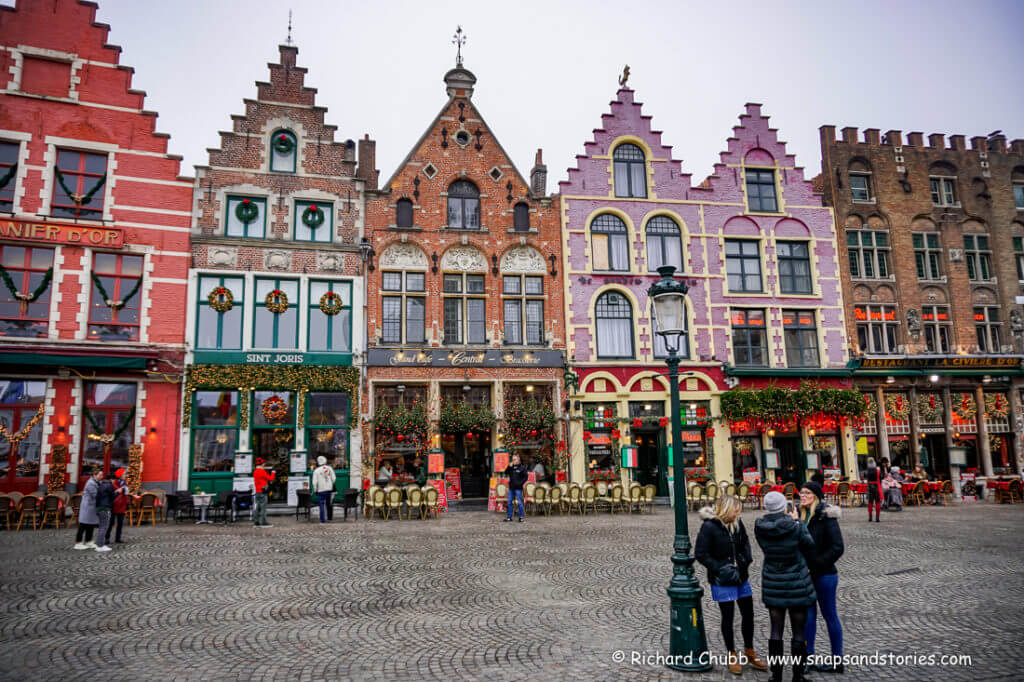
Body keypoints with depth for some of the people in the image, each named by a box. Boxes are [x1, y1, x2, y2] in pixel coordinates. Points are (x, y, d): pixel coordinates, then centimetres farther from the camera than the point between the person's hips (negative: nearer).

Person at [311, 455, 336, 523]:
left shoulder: (316, 471, -6)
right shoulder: (329, 468, 0)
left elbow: (314, 482, -7)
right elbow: (333, 479, 2)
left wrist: (315, 490, 5)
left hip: (321, 490, -3)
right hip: (329, 489, 3)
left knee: (322, 504, 2)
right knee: (329, 504, 16)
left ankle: (323, 519, -2)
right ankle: (330, 517, 26)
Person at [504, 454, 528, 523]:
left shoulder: (522, 467, -2)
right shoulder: (511, 467, 12)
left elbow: (526, 476, -4)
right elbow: (506, 473, 6)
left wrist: (521, 483, -12)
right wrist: (509, 467, -6)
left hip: (518, 488, -5)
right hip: (511, 487, 5)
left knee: (520, 503, -3)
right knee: (509, 502, 7)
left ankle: (521, 517, 5)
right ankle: (509, 517, 15)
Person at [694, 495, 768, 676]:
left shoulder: (737, 523, -1)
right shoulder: (709, 527, -19)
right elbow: (700, 554, -17)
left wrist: (747, 558, 3)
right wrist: (720, 568, -20)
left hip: (741, 577, 6)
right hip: (722, 580, -6)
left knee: (748, 613, 14)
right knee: (728, 616, 6)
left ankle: (749, 651, 33)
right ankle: (732, 656, 24)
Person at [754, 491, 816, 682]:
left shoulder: (760, 527, -9)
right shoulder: (795, 526, -18)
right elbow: (810, 546, -2)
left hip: (772, 584, 3)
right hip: (797, 584, -3)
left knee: (776, 632, 12)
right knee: (799, 632, 10)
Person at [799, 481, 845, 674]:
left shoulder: (826, 517, -15)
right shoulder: (802, 515, 7)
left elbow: (837, 548, -19)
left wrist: (817, 564, -16)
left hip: (824, 575, -7)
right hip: (806, 575, 7)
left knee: (829, 615, 4)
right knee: (809, 615, 12)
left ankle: (837, 661, 17)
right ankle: (808, 658, 22)